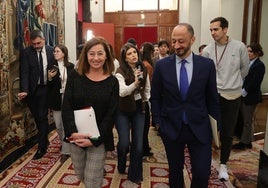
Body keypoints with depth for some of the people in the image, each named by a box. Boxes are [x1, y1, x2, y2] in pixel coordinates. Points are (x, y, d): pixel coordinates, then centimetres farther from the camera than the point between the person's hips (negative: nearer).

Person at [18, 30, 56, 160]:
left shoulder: (51, 51, -2)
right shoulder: (26, 53, -6)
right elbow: (24, 73, -12)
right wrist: (24, 90, -23)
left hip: (45, 89, -1)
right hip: (32, 90, 1)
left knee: (42, 117, 1)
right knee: (38, 117, 13)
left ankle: (42, 147, 10)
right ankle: (44, 140, 33)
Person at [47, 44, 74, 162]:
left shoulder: (71, 66, -3)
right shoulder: (52, 67, -1)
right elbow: (49, 86, 2)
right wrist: (49, 78, -16)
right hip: (56, 99, 2)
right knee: (58, 126, 13)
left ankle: (66, 151, 13)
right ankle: (64, 143, 39)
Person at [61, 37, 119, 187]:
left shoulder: (112, 82, -7)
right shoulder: (75, 76, -4)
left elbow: (111, 115, -9)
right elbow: (66, 106, -7)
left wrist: (94, 139, -15)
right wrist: (73, 132, -19)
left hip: (98, 139, -2)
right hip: (76, 137, 2)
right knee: (80, 175, 20)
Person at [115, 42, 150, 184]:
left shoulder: (143, 69, 1)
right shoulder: (120, 72, -14)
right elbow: (122, 92, -29)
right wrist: (135, 83, -42)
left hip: (138, 109, 4)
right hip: (123, 110, -3)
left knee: (138, 144, 3)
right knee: (124, 143, -4)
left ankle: (134, 174, 24)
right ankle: (121, 166, 30)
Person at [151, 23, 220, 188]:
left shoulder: (207, 64, -5)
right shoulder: (161, 65, -4)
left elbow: (212, 97, 3)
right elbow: (155, 97, 3)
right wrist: (158, 122, 1)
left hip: (199, 128, 0)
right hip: (171, 128, 1)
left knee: (202, 174, 3)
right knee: (175, 170, 16)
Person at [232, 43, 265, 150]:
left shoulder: (259, 65, -12)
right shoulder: (248, 63, 9)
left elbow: (254, 83, -18)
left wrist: (244, 92, -14)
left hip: (250, 97, -7)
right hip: (243, 96, 7)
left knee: (247, 121, 3)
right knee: (247, 120, 14)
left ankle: (243, 143, 15)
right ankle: (248, 142, 26)